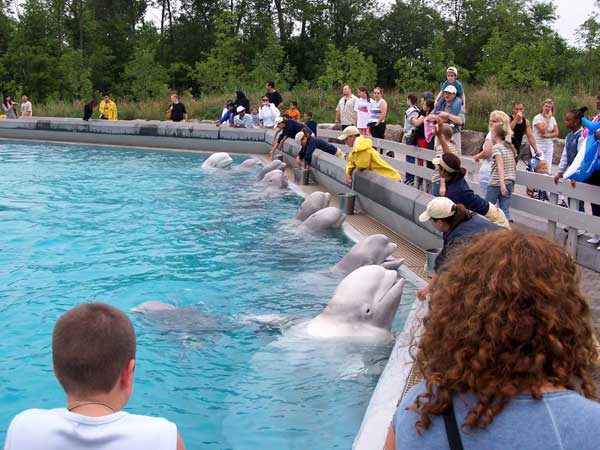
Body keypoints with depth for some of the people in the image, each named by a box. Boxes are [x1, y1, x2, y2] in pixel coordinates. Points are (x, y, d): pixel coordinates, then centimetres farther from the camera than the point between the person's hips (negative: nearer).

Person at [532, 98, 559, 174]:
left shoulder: (552, 119, 10)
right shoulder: (537, 118, -7)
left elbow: (556, 133, 9)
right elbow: (543, 131, -19)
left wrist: (548, 135, -11)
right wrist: (548, 118, -12)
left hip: (549, 145, 5)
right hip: (538, 145, -5)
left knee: (548, 170, -1)